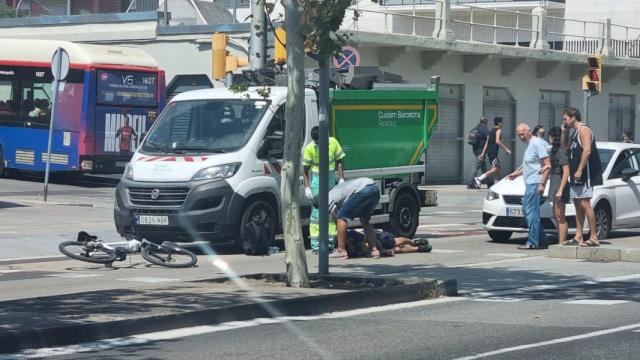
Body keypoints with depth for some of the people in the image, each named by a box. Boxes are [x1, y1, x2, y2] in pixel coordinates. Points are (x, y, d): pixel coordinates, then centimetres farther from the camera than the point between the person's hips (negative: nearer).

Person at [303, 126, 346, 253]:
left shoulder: (333, 142, -3)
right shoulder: (309, 148, -11)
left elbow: (339, 161, 5)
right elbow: (305, 170, -5)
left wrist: (342, 179, -2)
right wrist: (307, 187, -11)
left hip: (331, 179, 4)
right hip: (316, 179, -4)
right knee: (317, 211, -7)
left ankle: (330, 241, 15)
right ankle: (315, 245, -6)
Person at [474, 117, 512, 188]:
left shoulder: (492, 131, 21)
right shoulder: (499, 130, -5)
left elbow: (487, 143, 20)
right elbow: (497, 141, -19)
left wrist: (483, 153, 20)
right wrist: (506, 149, -15)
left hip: (489, 151, 10)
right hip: (493, 152, -10)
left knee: (497, 168, 13)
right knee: (495, 168, -15)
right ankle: (479, 179, -23)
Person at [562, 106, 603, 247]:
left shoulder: (584, 130, -11)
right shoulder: (574, 133, 19)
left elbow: (587, 151, -21)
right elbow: (565, 146, 30)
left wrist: (579, 170, -26)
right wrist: (565, 131, 16)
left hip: (585, 175, -10)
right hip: (576, 177, 10)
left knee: (584, 204, -15)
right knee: (578, 204, 10)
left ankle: (594, 237, -17)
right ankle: (579, 236, 13)